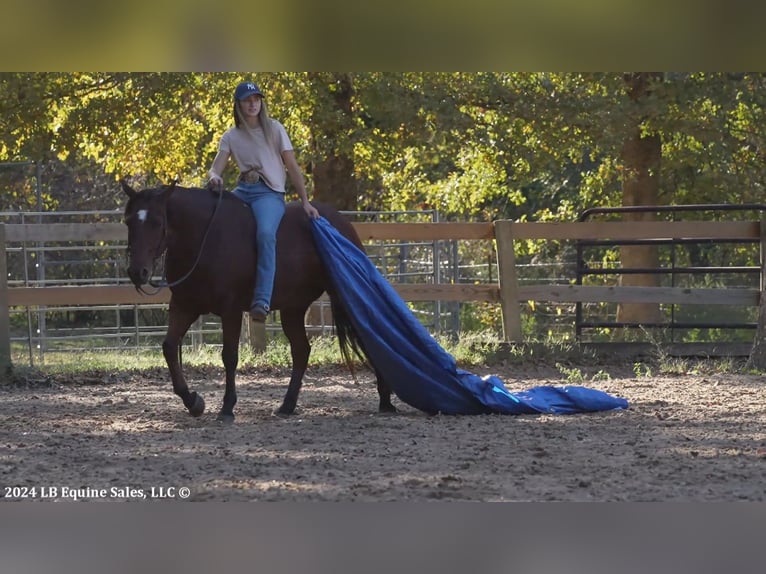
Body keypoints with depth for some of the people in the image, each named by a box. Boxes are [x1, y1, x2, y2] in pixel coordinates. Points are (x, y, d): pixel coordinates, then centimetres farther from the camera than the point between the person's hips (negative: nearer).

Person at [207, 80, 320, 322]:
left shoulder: (274, 129, 6)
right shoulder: (231, 136, 12)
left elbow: (292, 167, 5)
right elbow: (215, 168, 2)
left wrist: (305, 202, -2)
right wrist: (214, 177, -23)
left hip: (269, 193, -4)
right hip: (242, 191, 4)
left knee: (265, 234, -34)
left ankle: (262, 301, -43)